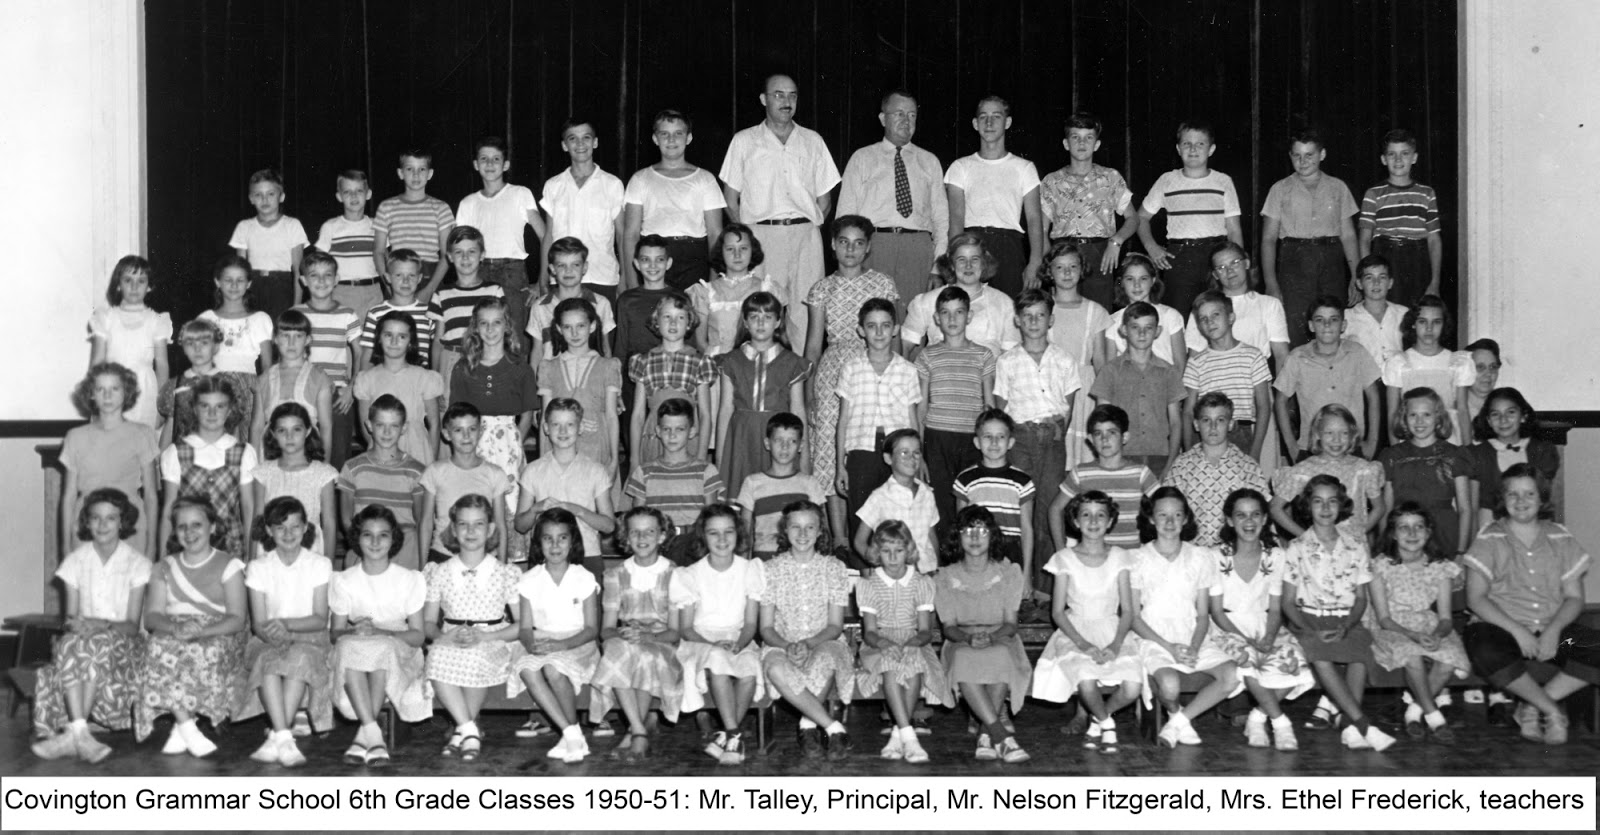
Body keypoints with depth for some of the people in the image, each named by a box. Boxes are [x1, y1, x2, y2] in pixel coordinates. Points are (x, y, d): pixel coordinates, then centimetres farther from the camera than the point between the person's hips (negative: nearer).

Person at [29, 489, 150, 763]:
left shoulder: (137, 563, -1)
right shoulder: (76, 560, 7)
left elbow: (132, 625, -6)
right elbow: (70, 616, 3)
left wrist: (101, 626, -26)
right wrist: (73, 624, -22)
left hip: (122, 641, -2)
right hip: (83, 636, 2)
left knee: (100, 644, -37)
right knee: (70, 644, -34)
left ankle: (71, 735, -39)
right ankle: (82, 736, -46)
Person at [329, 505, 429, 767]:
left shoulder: (410, 579, 1)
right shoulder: (343, 581, 6)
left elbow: (417, 636, -3)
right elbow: (335, 633, 5)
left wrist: (380, 631, -21)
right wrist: (353, 631, -20)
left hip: (398, 653, -1)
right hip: (355, 656, 1)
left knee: (384, 647, -37)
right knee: (348, 646, -34)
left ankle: (363, 735, -35)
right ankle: (374, 735, -41)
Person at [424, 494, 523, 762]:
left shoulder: (505, 574, 5)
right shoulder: (439, 573, 10)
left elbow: (524, 624, 2)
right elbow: (428, 623, 11)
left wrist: (484, 637, -13)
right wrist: (444, 636, -13)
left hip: (493, 643, -1)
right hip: (450, 643, 2)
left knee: (477, 658, -38)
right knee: (437, 656, -35)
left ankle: (462, 730, -17)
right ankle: (469, 730, -27)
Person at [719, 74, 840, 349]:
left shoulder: (812, 141, 16)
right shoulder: (744, 141, 11)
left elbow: (824, 197, 17)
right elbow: (730, 198, 9)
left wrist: (809, 228, 4)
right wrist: (747, 235, 0)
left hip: (805, 235, 2)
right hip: (761, 235, -2)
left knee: (806, 313, -4)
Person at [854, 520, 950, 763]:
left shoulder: (921, 583, 6)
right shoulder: (869, 584, 4)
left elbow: (926, 631, 0)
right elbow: (869, 632, -3)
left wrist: (912, 641, -24)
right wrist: (882, 642, -26)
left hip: (913, 644, 1)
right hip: (880, 646, -1)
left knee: (915, 662, -35)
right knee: (890, 665, -36)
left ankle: (897, 735, -29)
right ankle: (908, 737, -42)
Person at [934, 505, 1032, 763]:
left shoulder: (1009, 572, 7)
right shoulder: (945, 577, 7)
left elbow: (1011, 624, 0)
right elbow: (949, 627, 0)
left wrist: (991, 636, -23)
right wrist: (968, 636, -23)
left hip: (1000, 642, 0)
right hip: (961, 642, 0)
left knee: (1001, 656, -38)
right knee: (964, 658, -38)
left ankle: (986, 733, -32)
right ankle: (1003, 735, -43)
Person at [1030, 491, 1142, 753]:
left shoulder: (1119, 557, 4)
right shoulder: (1065, 559, 0)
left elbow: (1127, 610, 2)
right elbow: (1058, 612, -2)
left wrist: (1116, 644, -16)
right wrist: (1083, 644, -17)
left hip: (1113, 631, 2)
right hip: (1076, 632, -2)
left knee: (1133, 687, -24)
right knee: (1087, 681, -32)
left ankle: (1088, 716, 8)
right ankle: (1106, 723, 2)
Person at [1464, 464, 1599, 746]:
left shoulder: (1561, 539, 9)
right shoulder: (1490, 540, 0)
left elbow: (1574, 597, 7)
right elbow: (1475, 598, -6)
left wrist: (1554, 630, -13)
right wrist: (1517, 630, -18)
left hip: (1554, 628, 3)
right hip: (1500, 625, -3)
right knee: (1487, 654, -37)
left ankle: (1531, 707, -11)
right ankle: (1552, 711, -15)